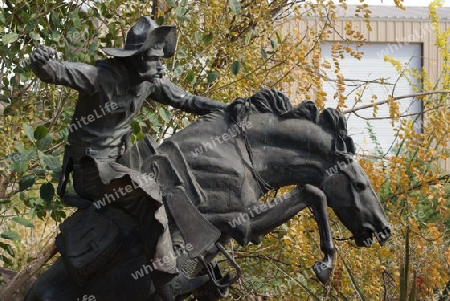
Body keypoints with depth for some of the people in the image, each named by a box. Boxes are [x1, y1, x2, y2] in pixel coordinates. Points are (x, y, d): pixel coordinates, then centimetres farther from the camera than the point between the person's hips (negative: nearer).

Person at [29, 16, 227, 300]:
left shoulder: (150, 80, 1)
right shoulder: (104, 75, -22)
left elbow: (185, 101, 13)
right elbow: (57, 72, -31)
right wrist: (42, 62, -54)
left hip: (119, 159, 9)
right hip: (92, 169, -9)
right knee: (148, 192, -26)